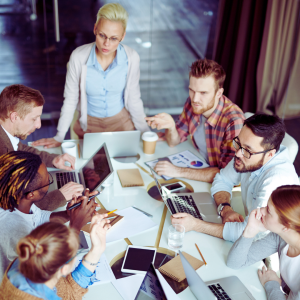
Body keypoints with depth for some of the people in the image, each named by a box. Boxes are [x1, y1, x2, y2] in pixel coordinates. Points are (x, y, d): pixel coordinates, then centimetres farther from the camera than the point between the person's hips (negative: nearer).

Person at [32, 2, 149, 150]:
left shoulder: (131, 58, -19)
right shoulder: (79, 57, -21)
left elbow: (133, 98, -5)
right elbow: (70, 99, -9)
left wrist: (147, 133, -1)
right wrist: (59, 137, -6)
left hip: (121, 121, 1)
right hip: (89, 124, -1)